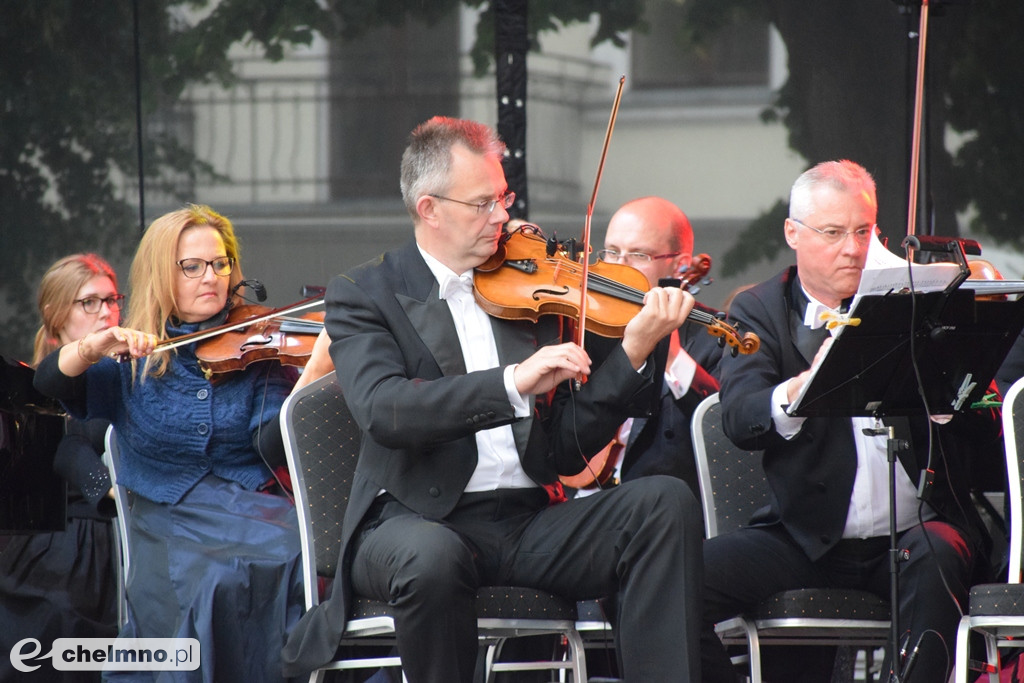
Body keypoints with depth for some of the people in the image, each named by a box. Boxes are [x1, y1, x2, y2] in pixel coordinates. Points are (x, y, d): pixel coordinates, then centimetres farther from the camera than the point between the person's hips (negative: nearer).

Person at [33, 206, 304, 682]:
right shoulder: (133, 360, 11)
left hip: (251, 504, 1)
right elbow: (49, 382, -1)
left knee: (295, 552, -32)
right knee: (215, 579, -33)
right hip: (167, 514, -1)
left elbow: (272, 448, -6)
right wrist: (92, 348, -21)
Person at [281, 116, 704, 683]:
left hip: (531, 519, 4)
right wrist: (512, 382, -27)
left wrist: (632, 353, -5)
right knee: (430, 556, -40)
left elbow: (566, 446, 9)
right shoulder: (363, 295, 3)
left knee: (666, 501, -19)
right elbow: (383, 412, -18)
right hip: (417, 521, -4)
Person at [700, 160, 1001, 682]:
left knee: (936, 557, -35)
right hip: (808, 536, 0)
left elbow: (981, 428, -1)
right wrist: (805, 384, -36)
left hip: (914, 528, 0)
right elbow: (739, 419, -14)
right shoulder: (760, 311, 6)